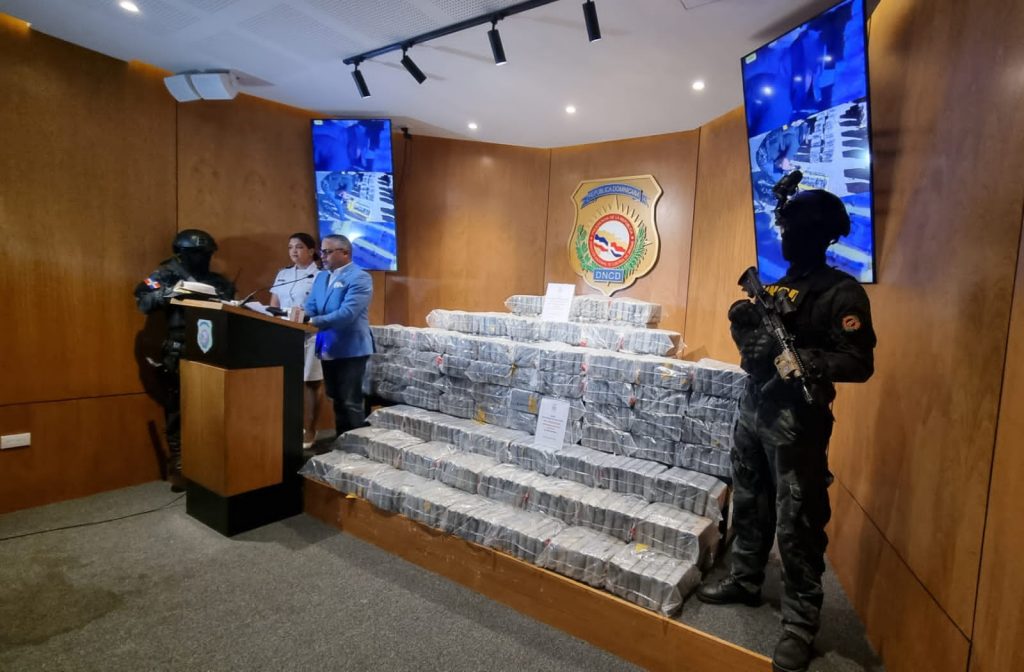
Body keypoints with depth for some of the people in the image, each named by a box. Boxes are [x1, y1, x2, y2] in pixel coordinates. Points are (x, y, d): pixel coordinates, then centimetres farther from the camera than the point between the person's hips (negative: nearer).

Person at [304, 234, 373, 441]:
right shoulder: (321, 277, 14)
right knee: (337, 401, 17)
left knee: (351, 403, -1)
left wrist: (315, 322, -27)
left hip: (350, 350, -8)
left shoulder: (359, 278, -12)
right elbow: (310, 307, 8)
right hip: (328, 349, 8)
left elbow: (347, 313, -23)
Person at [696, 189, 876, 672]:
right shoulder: (774, 289, 14)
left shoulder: (841, 292, -9)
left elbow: (859, 363, -16)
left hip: (797, 420, -7)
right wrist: (743, 322, -4)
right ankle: (744, 581, 36)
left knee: (797, 523, 0)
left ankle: (801, 623, 16)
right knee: (748, 506, 18)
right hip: (752, 409, 8)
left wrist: (809, 361, -33)